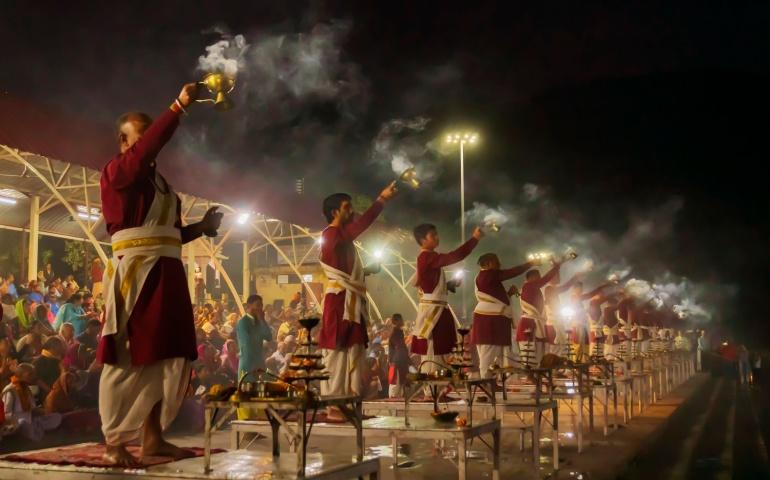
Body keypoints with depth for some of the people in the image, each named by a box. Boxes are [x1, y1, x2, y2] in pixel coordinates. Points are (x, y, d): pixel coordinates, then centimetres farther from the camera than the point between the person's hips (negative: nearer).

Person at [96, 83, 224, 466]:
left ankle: (152, 436, 17)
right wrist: (180, 105, -23)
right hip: (134, 273, -8)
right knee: (128, 357, -6)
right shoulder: (117, 172, -2)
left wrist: (203, 227, 11)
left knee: (168, 355, 9)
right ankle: (113, 441, 1)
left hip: (167, 274, 8)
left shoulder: (159, 181, 22)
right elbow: (150, 144, -22)